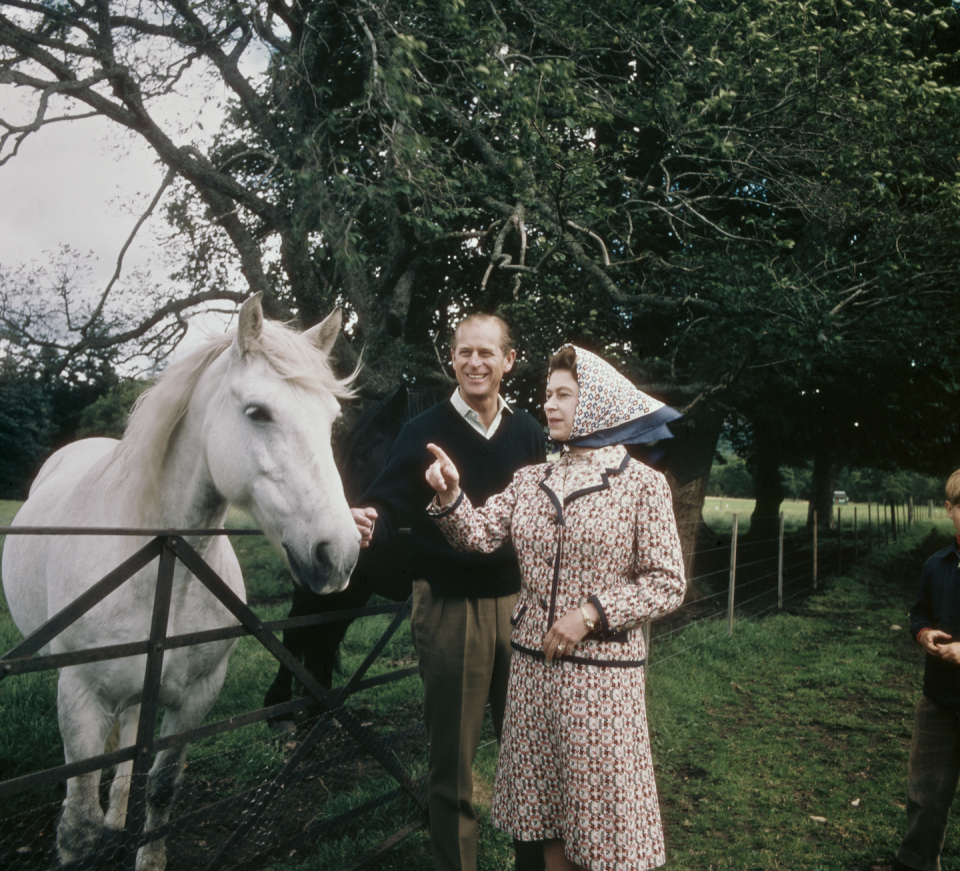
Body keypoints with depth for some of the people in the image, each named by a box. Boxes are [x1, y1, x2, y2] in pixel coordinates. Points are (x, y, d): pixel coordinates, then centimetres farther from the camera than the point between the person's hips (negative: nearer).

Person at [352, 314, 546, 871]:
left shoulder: (529, 434, 6)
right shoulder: (425, 432, -4)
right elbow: (389, 505, -11)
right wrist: (369, 524, -33)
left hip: (517, 603, 3)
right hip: (449, 607, -3)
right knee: (453, 757, 7)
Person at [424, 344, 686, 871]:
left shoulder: (642, 484, -7)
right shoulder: (531, 480, 7)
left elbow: (667, 585, -8)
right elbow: (479, 535, -1)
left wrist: (591, 613, -17)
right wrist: (450, 496, -20)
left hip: (602, 671, -4)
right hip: (532, 666, 4)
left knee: (603, 812, 8)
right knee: (548, 811, 16)